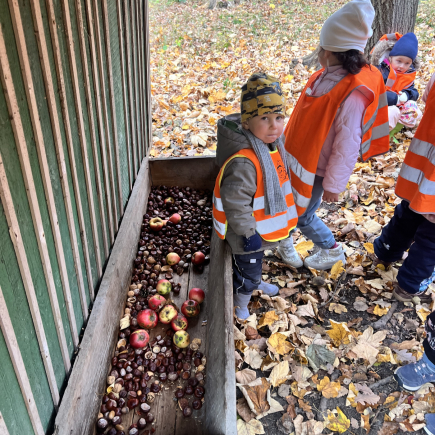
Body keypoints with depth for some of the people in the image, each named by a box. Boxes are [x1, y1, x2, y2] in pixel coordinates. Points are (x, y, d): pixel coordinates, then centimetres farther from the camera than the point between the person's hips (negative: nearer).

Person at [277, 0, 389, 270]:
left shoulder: (353, 95, -31)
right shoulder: (327, 76, -6)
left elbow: (347, 147, -24)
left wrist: (333, 185, -16)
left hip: (315, 169, -7)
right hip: (297, 158, 7)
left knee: (303, 216, 9)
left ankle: (332, 250, 37)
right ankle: (285, 239, 48)